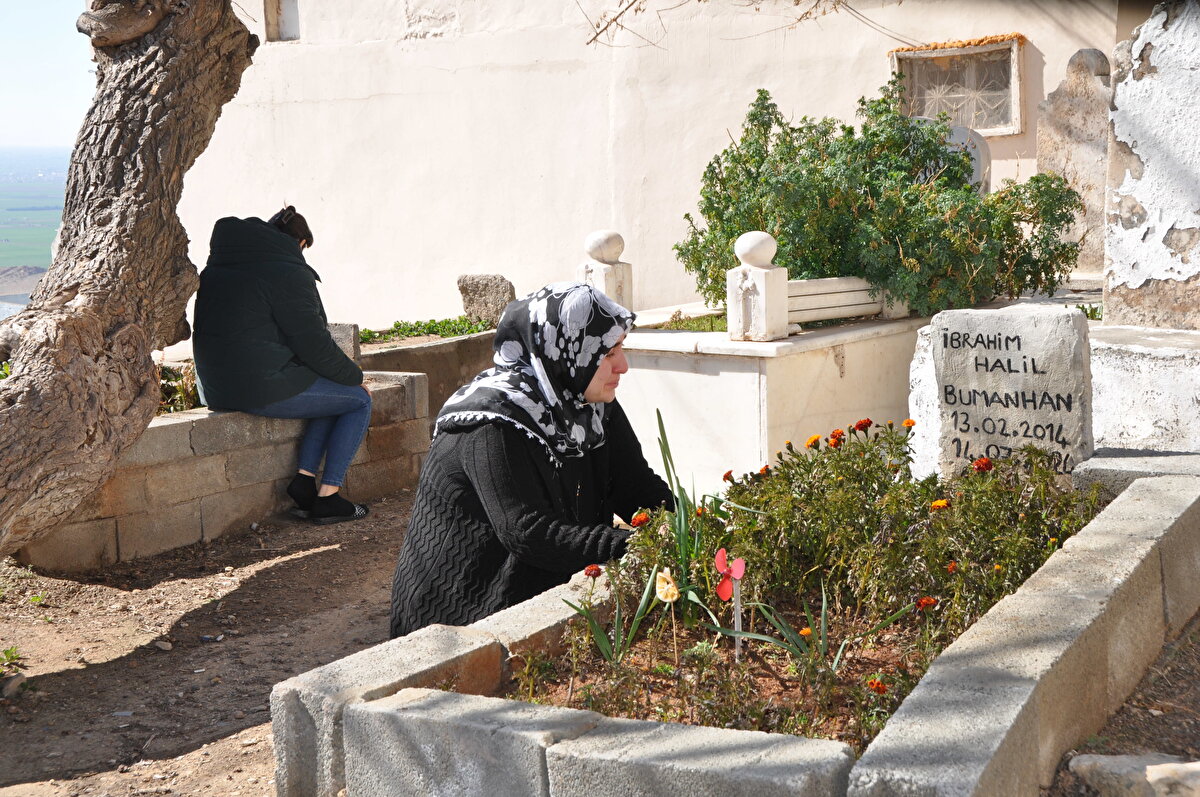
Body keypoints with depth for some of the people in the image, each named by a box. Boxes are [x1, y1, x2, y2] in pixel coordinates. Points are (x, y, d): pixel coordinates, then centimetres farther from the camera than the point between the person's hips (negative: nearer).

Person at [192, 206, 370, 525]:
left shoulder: (215, 269, 16)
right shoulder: (289, 271, -11)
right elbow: (313, 343, -11)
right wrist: (355, 376, 5)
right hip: (266, 389, -9)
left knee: (334, 391, 23)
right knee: (359, 400, 8)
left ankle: (304, 477, 11)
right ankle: (327, 496, 4)